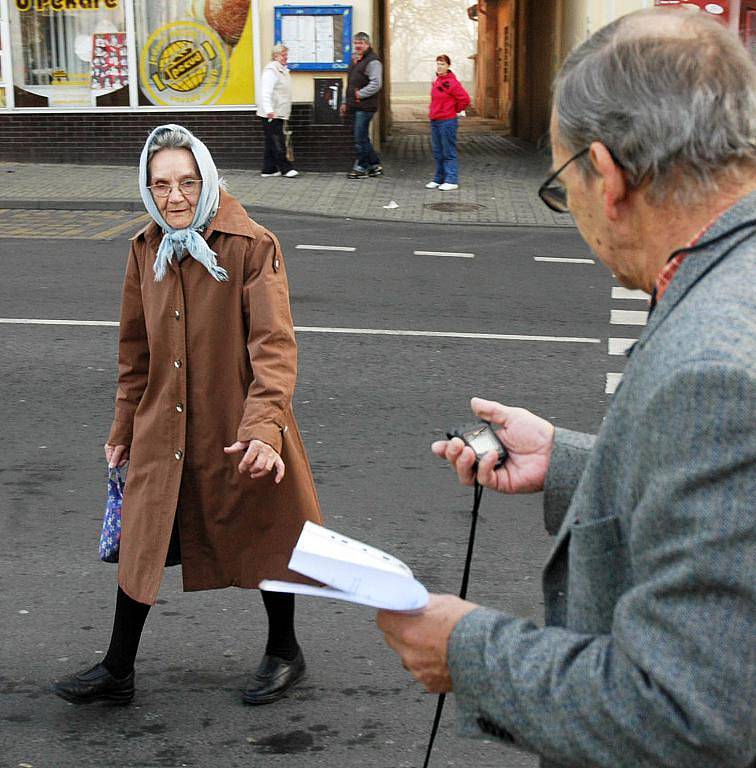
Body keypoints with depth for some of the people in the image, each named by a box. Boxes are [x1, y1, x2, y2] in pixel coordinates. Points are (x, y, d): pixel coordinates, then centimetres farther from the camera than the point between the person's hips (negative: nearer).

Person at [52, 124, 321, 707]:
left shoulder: (253, 247, -15)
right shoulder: (146, 251, 4)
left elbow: (274, 347, -21)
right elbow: (136, 350, 13)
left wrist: (264, 428, -33)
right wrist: (125, 428, 16)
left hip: (239, 435, -4)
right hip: (163, 431, 5)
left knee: (264, 540, 13)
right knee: (141, 544, 11)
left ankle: (284, 652, 37)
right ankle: (117, 671, 28)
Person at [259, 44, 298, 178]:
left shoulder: (283, 70, 18)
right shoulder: (271, 70, -12)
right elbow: (266, 92, -21)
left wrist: (286, 113, 28)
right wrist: (269, 110, -29)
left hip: (279, 114, 10)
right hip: (271, 115, -10)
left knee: (271, 143, 11)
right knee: (277, 143, -6)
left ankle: (268, 170, 14)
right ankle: (286, 168, -4)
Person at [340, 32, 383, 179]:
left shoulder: (372, 61, -10)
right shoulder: (355, 61, 20)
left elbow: (376, 84, -20)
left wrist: (360, 94, -19)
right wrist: (346, 102, 24)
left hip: (365, 106, -9)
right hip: (355, 106, 9)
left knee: (360, 138, -6)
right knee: (363, 138, 12)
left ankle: (361, 168, 2)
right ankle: (375, 165, 20)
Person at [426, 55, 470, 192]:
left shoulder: (451, 82, -13)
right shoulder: (437, 81, 11)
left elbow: (465, 99, -16)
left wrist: (455, 110, -3)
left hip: (447, 122, -8)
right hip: (434, 121, 8)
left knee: (449, 152, -4)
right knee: (438, 153, 13)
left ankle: (451, 181, -1)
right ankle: (439, 179, 21)